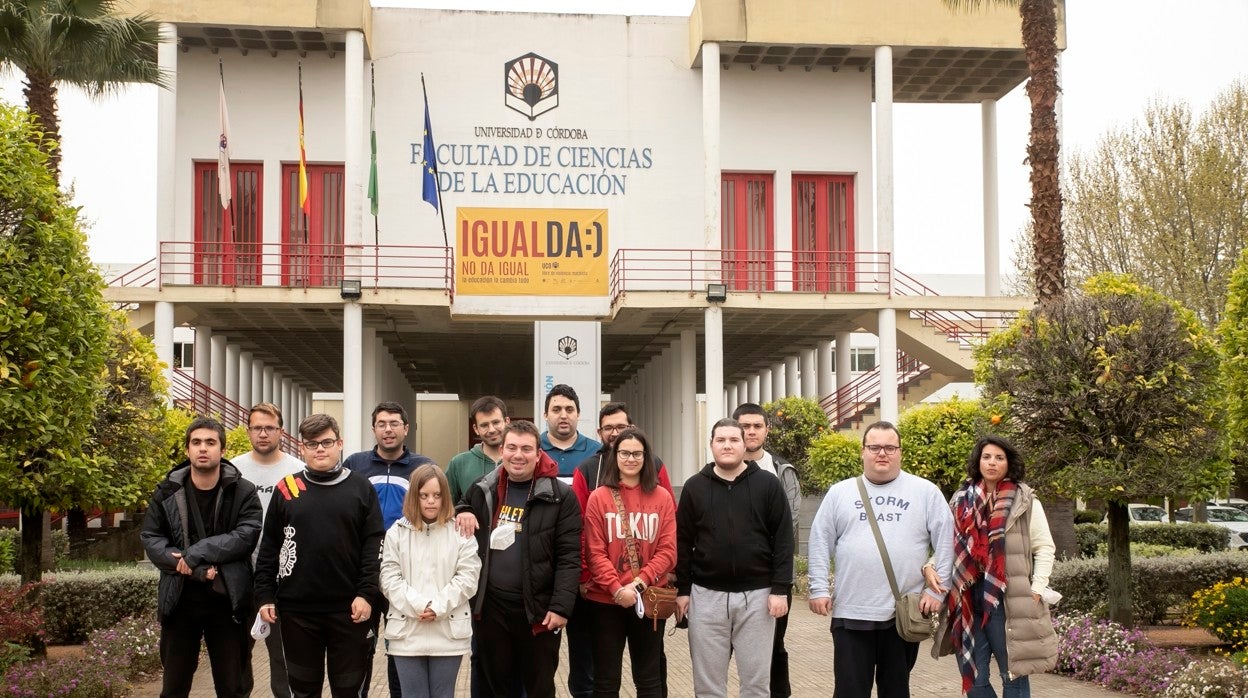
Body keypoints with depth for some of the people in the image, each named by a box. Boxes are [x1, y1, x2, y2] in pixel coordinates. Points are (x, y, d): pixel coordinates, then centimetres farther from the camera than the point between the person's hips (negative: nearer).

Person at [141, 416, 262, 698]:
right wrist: (196, 569, -19)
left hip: (228, 601, -2)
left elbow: (247, 535, -15)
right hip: (179, 601, 2)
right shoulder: (167, 491, 3)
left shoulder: (243, 492, -2)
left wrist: (196, 553, -22)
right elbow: (150, 538, -6)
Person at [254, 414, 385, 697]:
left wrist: (368, 593, -10)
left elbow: (375, 545, -1)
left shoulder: (361, 489, 2)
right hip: (297, 609, 1)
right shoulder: (286, 489, 5)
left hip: (349, 609, -1)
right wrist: (265, 595, 1)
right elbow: (269, 548, 7)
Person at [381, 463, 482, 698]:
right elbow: (389, 578, -2)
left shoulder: (460, 532, 1)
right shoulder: (397, 532, 4)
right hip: (407, 633, 1)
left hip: (448, 633, -1)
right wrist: (418, 606, -14)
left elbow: (467, 577, -5)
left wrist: (438, 607, -14)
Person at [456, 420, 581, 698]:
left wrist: (561, 606, -15)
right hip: (490, 607, 3)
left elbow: (569, 557, -8)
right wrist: (461, 513, 0)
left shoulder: (560, 496, -6)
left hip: (538, 610, -3)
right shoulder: (482, 490, 6)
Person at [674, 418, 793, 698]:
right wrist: (682, 589, 2)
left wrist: (780, 589, -7)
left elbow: (783, 539, -1)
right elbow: (683, 542, 6)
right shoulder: (694, 487, 4)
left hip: (757, 595, -1)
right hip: (706, 595, 1)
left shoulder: (768, 485, 0)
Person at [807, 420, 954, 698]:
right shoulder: (840, 492, 7)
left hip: (905, 614, 0)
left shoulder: (926, 491, 3)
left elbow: (946, 543, 2)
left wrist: (938, 590, -4)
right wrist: (819, 589, -1)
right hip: (851, 613, 0)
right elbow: (820, 543, 7)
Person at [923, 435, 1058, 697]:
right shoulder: (961, 500, 9)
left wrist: (1037, 590, -8)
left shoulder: (1024, 500, 0)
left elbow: (1044, 547, 1)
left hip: (1008, 600, -3)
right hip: (968, 599, 4)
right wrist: (929, 566, -5)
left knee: (1013, 675, 6)